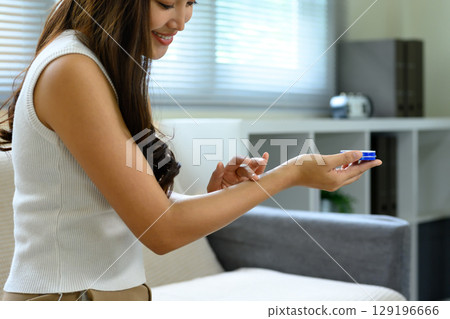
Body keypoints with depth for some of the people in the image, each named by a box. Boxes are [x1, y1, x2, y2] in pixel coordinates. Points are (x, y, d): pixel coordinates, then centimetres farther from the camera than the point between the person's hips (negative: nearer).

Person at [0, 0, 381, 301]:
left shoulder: (109, 68, 10)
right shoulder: (71, 71, -18)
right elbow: (161, 230, -19)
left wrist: (214, 195, -8)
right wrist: (291, 174, -15)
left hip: (115, 290, 8)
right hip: (66, 295, -8)